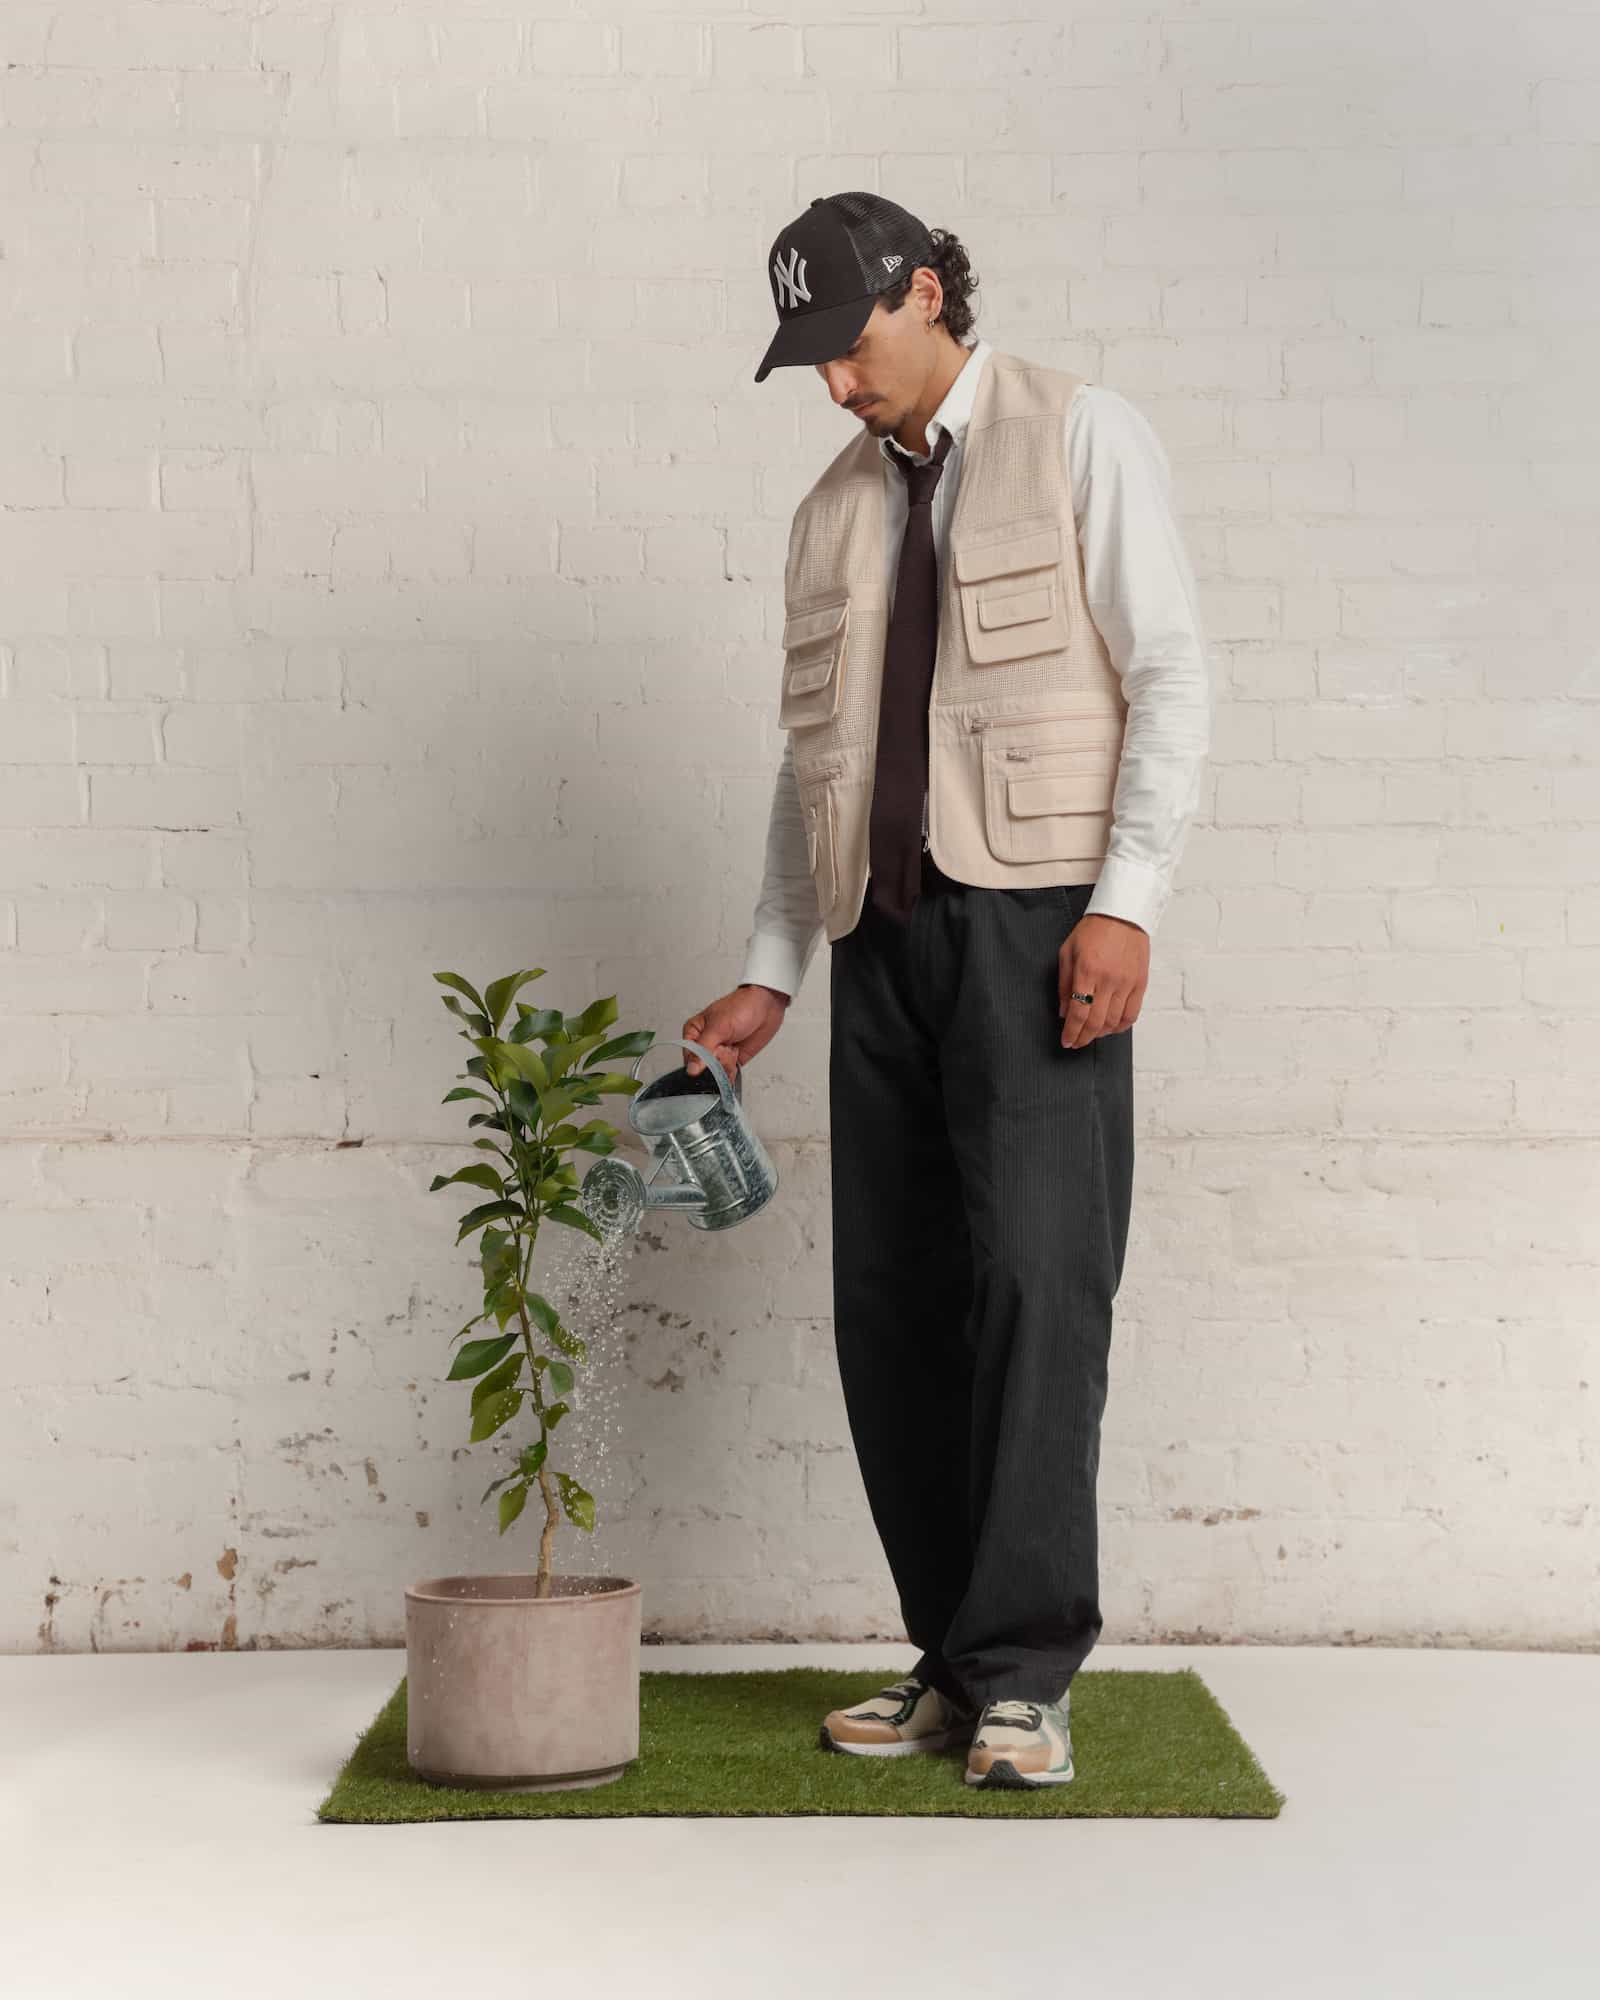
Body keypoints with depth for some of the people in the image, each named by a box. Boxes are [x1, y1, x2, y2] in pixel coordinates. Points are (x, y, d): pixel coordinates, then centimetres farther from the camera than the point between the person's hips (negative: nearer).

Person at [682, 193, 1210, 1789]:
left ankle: (1022, 1675, -8)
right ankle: (952, 1660, 9)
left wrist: (1126, 899, -13)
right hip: (884, 931, 5)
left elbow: (1167, 679, -3)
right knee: (890, 1302, 1)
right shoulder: (833, 511, 19)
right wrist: (768, 976, 14)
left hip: (1035, 913, -5)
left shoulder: (1080, 437, 4)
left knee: (1033, 1274, -14)